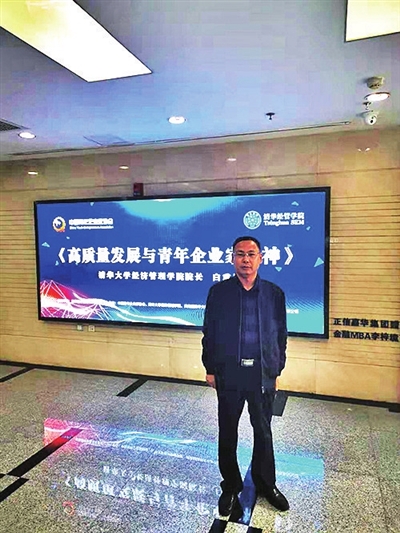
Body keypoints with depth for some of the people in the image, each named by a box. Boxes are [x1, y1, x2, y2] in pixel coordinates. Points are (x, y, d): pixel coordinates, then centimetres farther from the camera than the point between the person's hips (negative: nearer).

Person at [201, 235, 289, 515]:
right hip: (228, 374, -1)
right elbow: (209, 333, 0)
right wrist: (210, 369, 0)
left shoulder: (274, 293, -1)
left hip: (263, 374, 1)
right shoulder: (218, 292, -5)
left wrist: (277, 371, 5)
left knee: (263, 432, 17)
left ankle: (266, 484, 39)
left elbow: (281, 335, 4)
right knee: (227, 432, 13)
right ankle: (231, 486, 34)